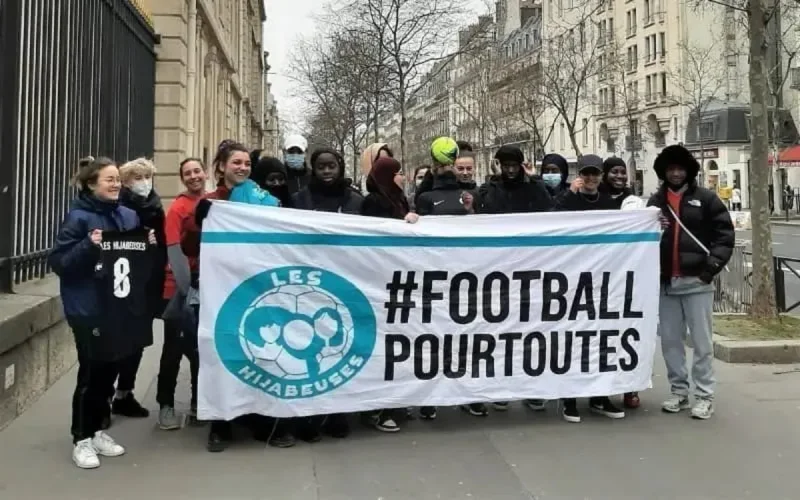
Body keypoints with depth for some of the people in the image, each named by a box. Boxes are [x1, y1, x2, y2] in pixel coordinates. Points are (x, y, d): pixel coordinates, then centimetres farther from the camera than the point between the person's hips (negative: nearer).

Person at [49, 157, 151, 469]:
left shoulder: (128, 216, 8)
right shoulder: (78, 217, -10)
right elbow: (58, 262, -13)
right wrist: (89, 246, -27)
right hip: (88, 309, -6)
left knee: (110, 370, 13)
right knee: (91, 372, 1)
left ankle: (96, 430, 29)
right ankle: (81, 438, 16)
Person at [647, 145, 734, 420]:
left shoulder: (706, 198, 1)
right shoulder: (655, 201, 12)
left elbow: (725, 233, -3)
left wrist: (712, 264, -11)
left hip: (696, 280, -4)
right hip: (666, 282, 4)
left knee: (701, 342, 1)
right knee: (670, 341, 8)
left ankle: (704, 396, 9)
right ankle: (679, 392, 20)